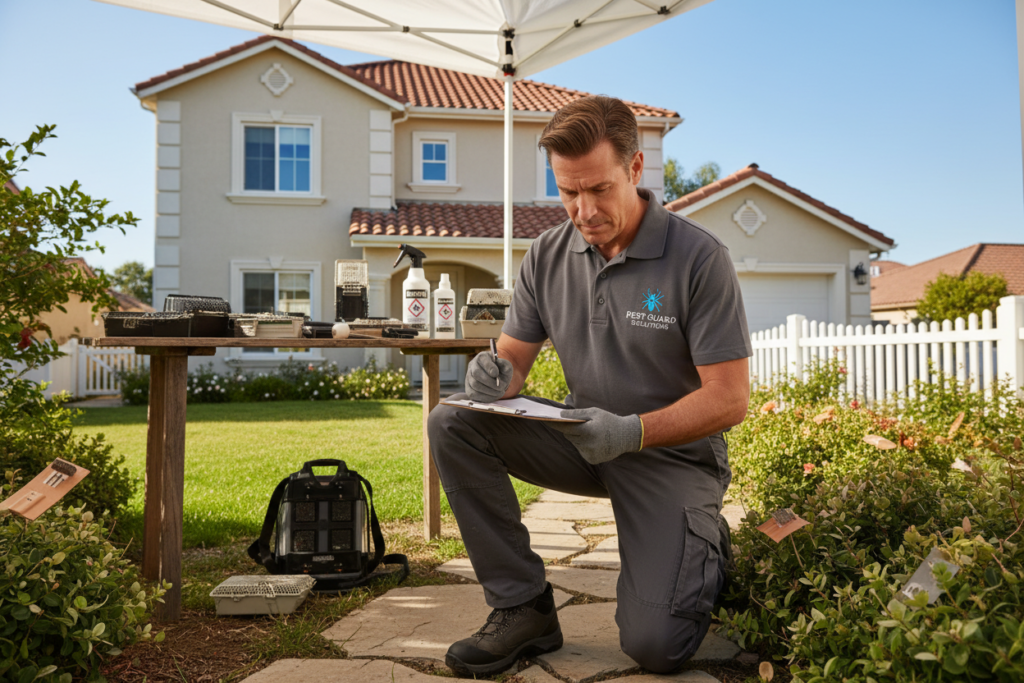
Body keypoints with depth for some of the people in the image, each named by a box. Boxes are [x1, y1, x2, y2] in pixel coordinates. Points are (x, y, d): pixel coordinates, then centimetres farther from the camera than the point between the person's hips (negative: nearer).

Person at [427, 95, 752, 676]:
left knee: (655, 644, -18)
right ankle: (523, 607, -8)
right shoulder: (548, 255, -1)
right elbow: (514, 356, 4)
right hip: (584, 439, 5)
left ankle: (706, 548, 17)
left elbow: (730, 399, -16)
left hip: (673, 452, -4)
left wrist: (633, 431, -31)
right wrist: (496, 376, -22)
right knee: (452, 424, -17)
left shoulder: (700, 257, -16)